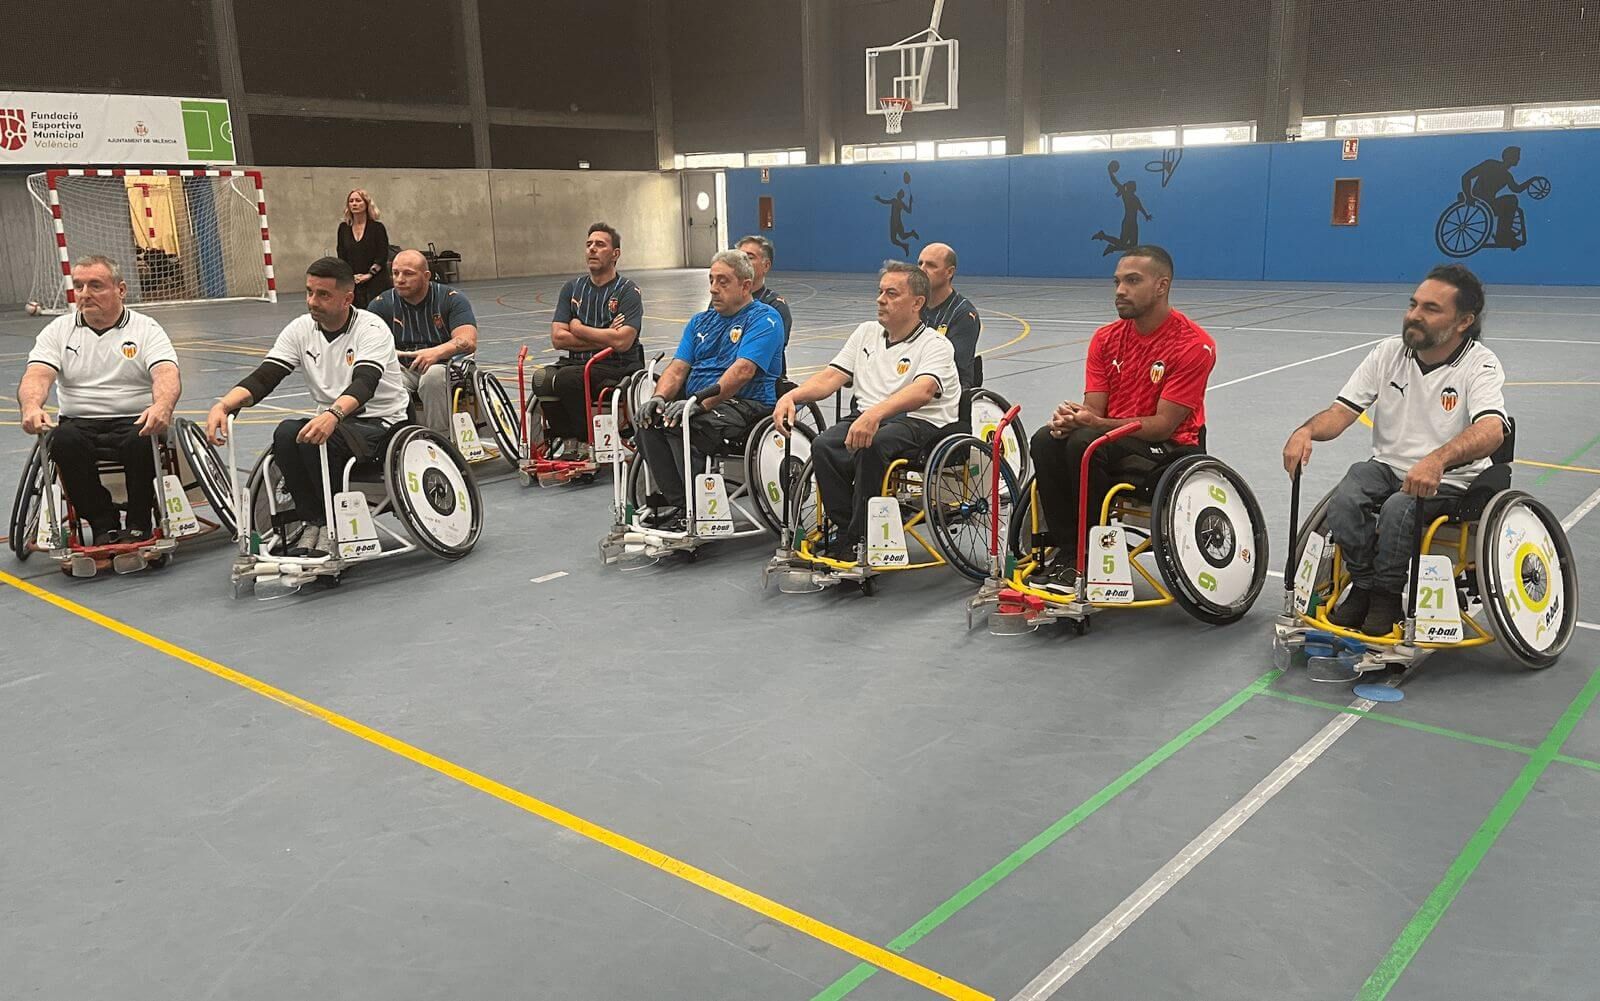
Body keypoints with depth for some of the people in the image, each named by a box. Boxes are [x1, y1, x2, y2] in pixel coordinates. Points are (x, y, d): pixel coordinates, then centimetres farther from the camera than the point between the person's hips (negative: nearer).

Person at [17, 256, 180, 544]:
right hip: (79, 423, 2)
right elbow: (37, 375, -4)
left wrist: (162, 406, -39)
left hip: (135, 421, -2)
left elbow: (167, 374, -14)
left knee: (141, 441, -35)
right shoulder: (58, 330, 12)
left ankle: (138, 526, -16)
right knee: (62, 440, -31)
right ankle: (104, 526, -19)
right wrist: (31, 406, -30)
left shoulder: (146, 329, 4)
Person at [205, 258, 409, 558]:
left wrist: (333, 415, -52)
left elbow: (364, 383, -32)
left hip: (382, 424, -5)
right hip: (331, 421, 5)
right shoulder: (301, 329, 3)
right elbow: (263, 378, -4)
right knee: (286, 434, -26)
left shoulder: (371, 328, -14)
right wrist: (224, 404, -24)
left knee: (315, 439, -32)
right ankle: (311, 521, -11)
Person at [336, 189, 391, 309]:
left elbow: (382, 256, -4)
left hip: (376, 282, -3)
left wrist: (369, 274, -10)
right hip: (352, 283, 3)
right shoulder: (343, 228, 10)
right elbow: (341, 256, 10)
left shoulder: (377, 227, 0)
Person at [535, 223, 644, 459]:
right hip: (577, 362, 5)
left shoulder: (628, 291, -3)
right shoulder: (572, 288, 12)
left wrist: (579, 329, -5)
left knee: (567, 378, -31)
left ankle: (586, 441, -11)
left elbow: (622, 341, -18)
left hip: (617, 367, -5)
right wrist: (604, 338, -6)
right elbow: (558, 339, 2)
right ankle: (565, 438, -8)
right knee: (542, 377, -26)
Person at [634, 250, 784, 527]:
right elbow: (678, 368, 11)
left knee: (684, 424, -32)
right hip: (696, 402, 7)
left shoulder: (764, 319, -3)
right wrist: (659, 397, -10)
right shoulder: (700, 322, 22)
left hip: (746, 405, -7)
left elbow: (743, 371, -18)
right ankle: (675, 502, -19)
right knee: (650, 418, -21)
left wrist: (700, 403, -26)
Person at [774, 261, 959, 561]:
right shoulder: (866, 333, 19)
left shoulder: (935, 345, -3)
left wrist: (876, 413, -42)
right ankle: (844, 530, -15)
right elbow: (830, 377, 12)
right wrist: (792, 395, -9)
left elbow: (923, 391, -24)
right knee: (823, 446, -25)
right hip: (866, 417, 6)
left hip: (920, 422, -5)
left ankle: (859, 538, -23)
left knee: (872, 445, -36)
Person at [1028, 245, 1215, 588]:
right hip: (1114, 441, 6)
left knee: (1086, 443, -31)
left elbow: (1163, 425, -18)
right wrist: (1072, 419, -23)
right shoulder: (1106, 338, 5)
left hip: (1170, 448, -6)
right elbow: (1094, 410, 2)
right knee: (1046, 440, -22)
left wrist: (1096, 423, -28)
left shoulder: (1194, 345, -13)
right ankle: (1067, 551, -16)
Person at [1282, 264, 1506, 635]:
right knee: (1343, 503, -27)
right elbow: (1342, 412, 0)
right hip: (1388, 467, 4)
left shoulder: (1480, 365, -10)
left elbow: (1491, 431, -29)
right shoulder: (1389, 353, 3)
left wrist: (1437, 459, -50)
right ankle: (1363, 586, -4)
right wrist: (1307, 430, -25)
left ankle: (1387, 596, -9)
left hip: (1449, 481, -4)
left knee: (1398, 509, -34)